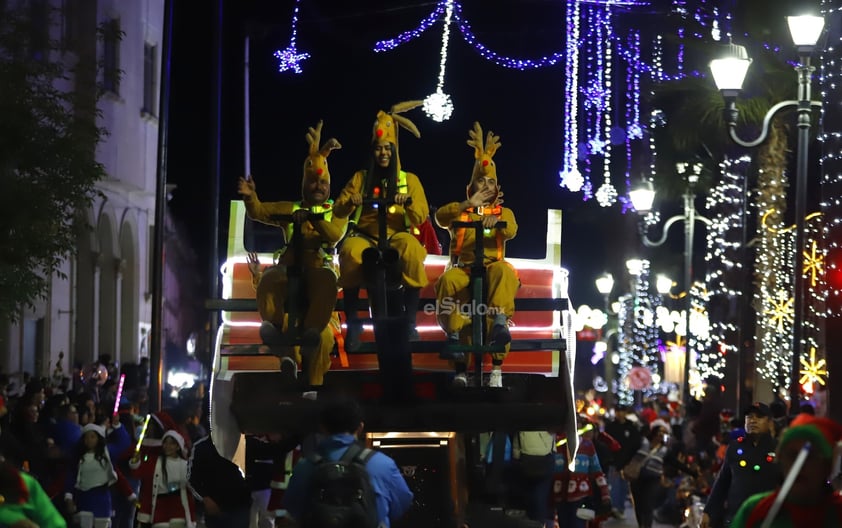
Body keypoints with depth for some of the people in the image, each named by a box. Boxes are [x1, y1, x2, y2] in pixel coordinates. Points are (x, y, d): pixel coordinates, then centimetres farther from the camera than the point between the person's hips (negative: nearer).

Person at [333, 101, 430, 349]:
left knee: (411, 248, -38)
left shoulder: (409, 179, 11)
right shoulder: (361, 178, 14)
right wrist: (350, 202, -15)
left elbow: (420, 217, 2)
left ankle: (410, 322, -29)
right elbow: (338, 211, 8)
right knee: (350, 250, -37)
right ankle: (352, 322, -26)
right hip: (366, 237, 1)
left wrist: (408, 203, -19)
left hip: (398, 237, -1)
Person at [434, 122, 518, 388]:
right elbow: (440, 217, -6)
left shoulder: (503, 212, 19)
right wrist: (468, 204, -20)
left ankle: (499, 323, -51)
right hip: (463, 268, 0)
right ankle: (455, 336, -35)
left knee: (504, 272, -37)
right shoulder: (460, 210, 18)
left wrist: (496, 221, -29)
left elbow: (511, 231, -5)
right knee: (447, 281, -36)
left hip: (492, 265, 0)